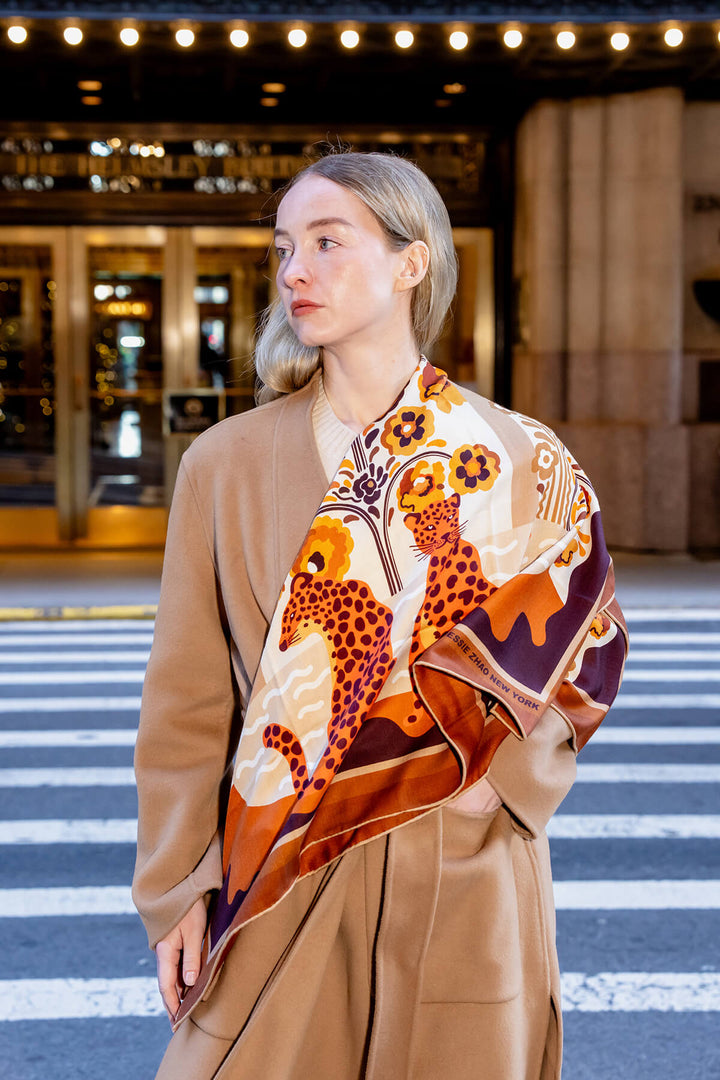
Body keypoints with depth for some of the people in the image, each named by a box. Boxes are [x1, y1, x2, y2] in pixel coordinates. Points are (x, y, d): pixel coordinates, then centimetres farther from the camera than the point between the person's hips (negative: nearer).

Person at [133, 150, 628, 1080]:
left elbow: (585, 648, 8)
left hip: (465, 883, 0)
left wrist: (506, 776, -7)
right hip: (280, 881, 0)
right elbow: (188, 704, 2)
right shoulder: (225, 463, 0)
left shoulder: (521, 464, -1)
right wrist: (177, 891, -1)